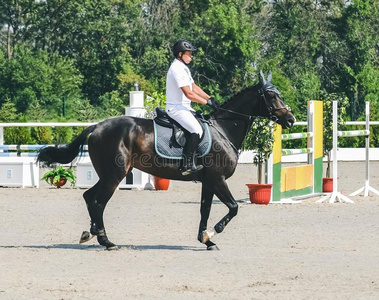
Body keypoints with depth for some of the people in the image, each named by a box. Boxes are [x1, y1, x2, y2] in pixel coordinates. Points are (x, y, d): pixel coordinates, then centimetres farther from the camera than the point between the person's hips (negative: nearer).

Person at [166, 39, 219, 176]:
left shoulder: (183, 68, 15)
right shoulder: (177, 69, -19)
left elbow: (194, 87, 19)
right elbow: (189, 94, -22)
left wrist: (210, 98, 8)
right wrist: (207, 102, -17)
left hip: (184, 107, 11)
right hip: (176, 108, -11)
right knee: (197, 130, -26)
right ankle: (186, 165, -24)